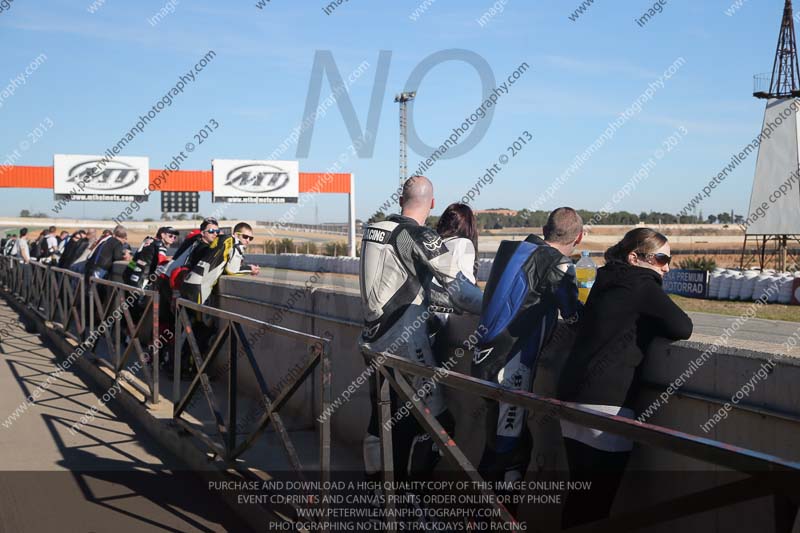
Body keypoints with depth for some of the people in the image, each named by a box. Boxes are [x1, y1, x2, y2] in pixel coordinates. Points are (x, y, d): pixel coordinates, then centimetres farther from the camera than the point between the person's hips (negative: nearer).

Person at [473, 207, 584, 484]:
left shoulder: (515, 249, 12)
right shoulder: (558, 264, -10)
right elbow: (575, 316, -3)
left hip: (484, 359, 8)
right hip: (510, 369, -8)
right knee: (508, 444, 1)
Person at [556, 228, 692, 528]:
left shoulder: (607, 282, 15)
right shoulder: (642, 285, -7)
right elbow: (682, 329, -11)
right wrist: (654, 323, 8)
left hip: (572, 395, 8)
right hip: (603, 404, -8)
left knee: (582, 490, 18)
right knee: (598, 498, 1)